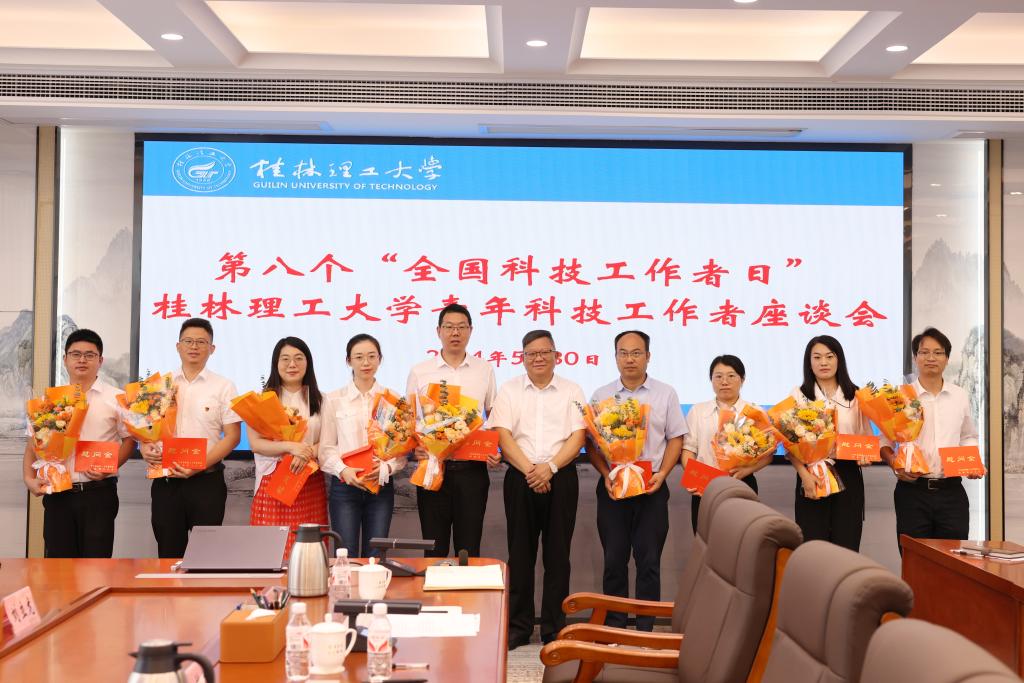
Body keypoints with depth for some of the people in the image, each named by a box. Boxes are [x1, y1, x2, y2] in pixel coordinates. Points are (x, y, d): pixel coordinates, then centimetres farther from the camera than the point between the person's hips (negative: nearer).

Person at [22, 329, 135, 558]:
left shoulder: (116, 398, 2)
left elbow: (129, 439, 3)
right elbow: (33, 443, 13)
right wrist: (29, 478, -1)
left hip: (98, 493, -3)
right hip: (57, 493, 3)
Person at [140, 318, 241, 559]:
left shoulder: (224, 387, 3)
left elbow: (232, 435, -2)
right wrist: (145, 448, -9)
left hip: (206, 481, -2)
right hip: (165, 481, 2)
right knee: (169, 554, 6)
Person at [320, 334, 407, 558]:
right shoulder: (334, 400, 4)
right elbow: (326, 448, 1)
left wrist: (386, 468, -15)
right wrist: (343, 470, -17)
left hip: (381, 486, 1)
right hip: (344, 486, -1)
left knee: (375, 558, 4)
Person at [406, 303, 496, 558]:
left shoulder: (485, 370, 7)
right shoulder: (419, 372, 5)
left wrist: (497, 450, -5)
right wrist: (414, 447, -11)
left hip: (472, 468, 0)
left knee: (469, 549, 5)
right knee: (435, 550, 5)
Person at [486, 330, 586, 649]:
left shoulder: (572, 391, 8)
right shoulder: (509, 390, 8)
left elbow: (577, 437, -1)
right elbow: (503, 436, -2)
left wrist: (550, 467, -15)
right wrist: (529, 470, -13)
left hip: (560, 477, 0)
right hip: (521, 478, 0)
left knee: (557, 554, 3)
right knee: (520, 554, 4)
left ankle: (555, 629, 10)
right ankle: (518, 627, 12)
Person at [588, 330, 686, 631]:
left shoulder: (665, 394, 5)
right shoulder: (601, 396, 7)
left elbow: (676, 438, 5)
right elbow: (591, 441, 5)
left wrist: (662, 473, -8)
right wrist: (606, 475, -8)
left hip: (652, 488, -1)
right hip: (612, 486, 1)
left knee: (649, 561, 2)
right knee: (614, 560, 5)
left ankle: (646, 629, 8)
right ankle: (614, 626, 13)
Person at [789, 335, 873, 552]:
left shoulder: (856, 396, 9)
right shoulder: (799, 395, 5)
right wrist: (804, 475, -15)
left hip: (848, 475, 1)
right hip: (812, 475, -1)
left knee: (846, 546, 2)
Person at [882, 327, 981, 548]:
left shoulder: (960, 396, 10)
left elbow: (968, 438, 22)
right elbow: (884, 440, 3)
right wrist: (896, 465, -15)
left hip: (951, 489, 3)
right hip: (913, 490, -3)